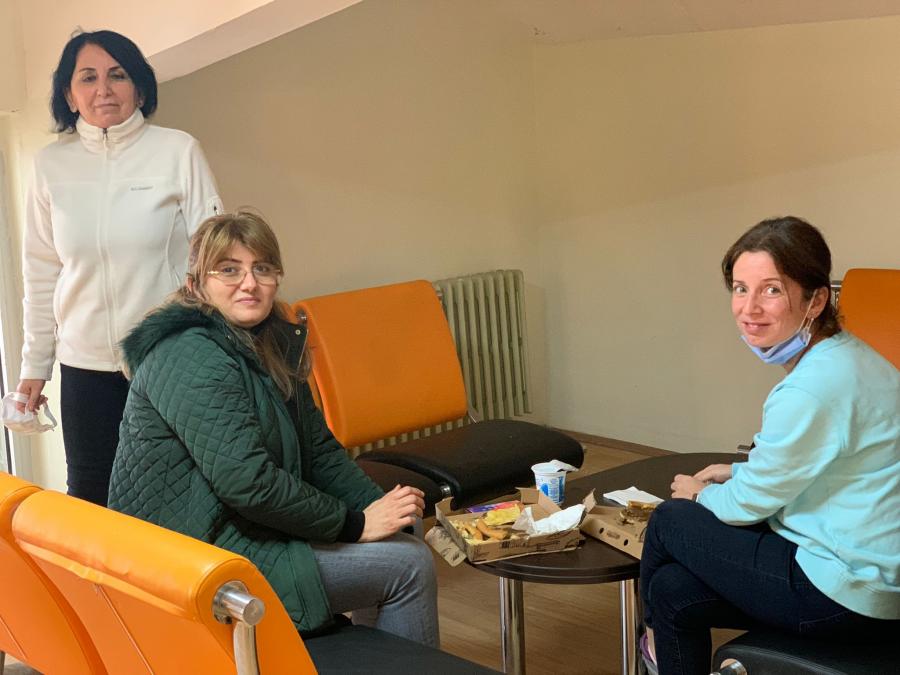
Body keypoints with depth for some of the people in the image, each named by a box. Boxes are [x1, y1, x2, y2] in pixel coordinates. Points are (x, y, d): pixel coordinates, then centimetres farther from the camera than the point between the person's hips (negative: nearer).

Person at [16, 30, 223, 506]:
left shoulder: (179, 152, -5)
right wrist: (34, 365, 9)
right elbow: (41, 274, 9)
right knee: (87, 497, 10)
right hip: (85, 363, 3)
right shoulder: (51, 165, 5)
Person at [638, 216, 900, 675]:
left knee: (670, 520, 8)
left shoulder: (812, 390, -26)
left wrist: (701, 494, 9)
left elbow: (749, 504, -12)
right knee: (673, 589, 13)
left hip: (847, 594, -9)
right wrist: (739, 473, 16)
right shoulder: (843, 354, 5)